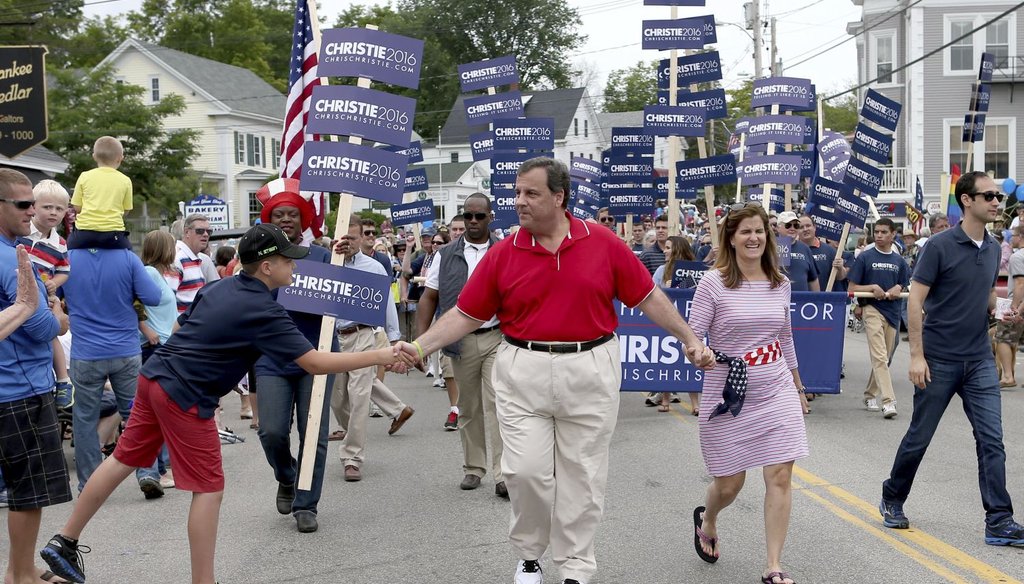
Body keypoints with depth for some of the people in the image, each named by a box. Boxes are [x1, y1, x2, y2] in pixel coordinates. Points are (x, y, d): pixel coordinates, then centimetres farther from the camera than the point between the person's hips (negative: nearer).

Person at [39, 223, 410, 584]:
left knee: (123, 460, 19)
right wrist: (380, 357, -15)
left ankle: (64, 542, 29)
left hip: (154, 376, 9)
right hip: (185, 397, -9)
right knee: (209, 489, 1)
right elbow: (316, 363, -19)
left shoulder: (220, 287, 9)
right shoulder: (263, 311, -16)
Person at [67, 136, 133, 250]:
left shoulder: (85, 177, 5)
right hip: (113, 231, 0)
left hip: (85, 231, 1)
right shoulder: (125, 181, 3)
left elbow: (76, 208, 6)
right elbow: (126, 210, 8)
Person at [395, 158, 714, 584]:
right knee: (525, 469, -1)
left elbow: (648, 298, 5)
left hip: (590, 372, 0)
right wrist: (419, 348, -8)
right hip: (523, 372, 0)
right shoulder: (502, 254, 0)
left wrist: (689, 340, 3)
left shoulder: (604, 245, -1)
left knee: (581, 477, 7)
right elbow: (465, 315, 3)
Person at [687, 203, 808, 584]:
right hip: (729, 395, -3)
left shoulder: (781, 284, 5)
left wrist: (797, 386, 25)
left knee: (780, 476, -5)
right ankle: (706, 520, 43)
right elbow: (691, 336, -8)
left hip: (777, 392, 3)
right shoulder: (714, 282, -8)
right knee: (729, 483, 7)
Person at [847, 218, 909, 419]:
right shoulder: (865, 257, 1)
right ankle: (888, 401, -21)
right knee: (879, 356, -15)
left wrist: (897, 291, -7)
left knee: (885, 358, 11)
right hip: (872, 309, -4)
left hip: (893, 312, 5)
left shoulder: (899, 261, 11)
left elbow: (905, 289, 16)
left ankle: (870, 395, 26)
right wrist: (873, 287, -15)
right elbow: (852, 287, 1)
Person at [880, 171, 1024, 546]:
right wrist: (916, 355, -16)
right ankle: (892, 500, 27)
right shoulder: (940, 246, -11)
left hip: (979, 361, 5)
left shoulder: (993, 249, 9)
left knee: (992, 440, -2)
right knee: (919, 436, 7)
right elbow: (916, 301, -12)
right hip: (938, 361, -5)